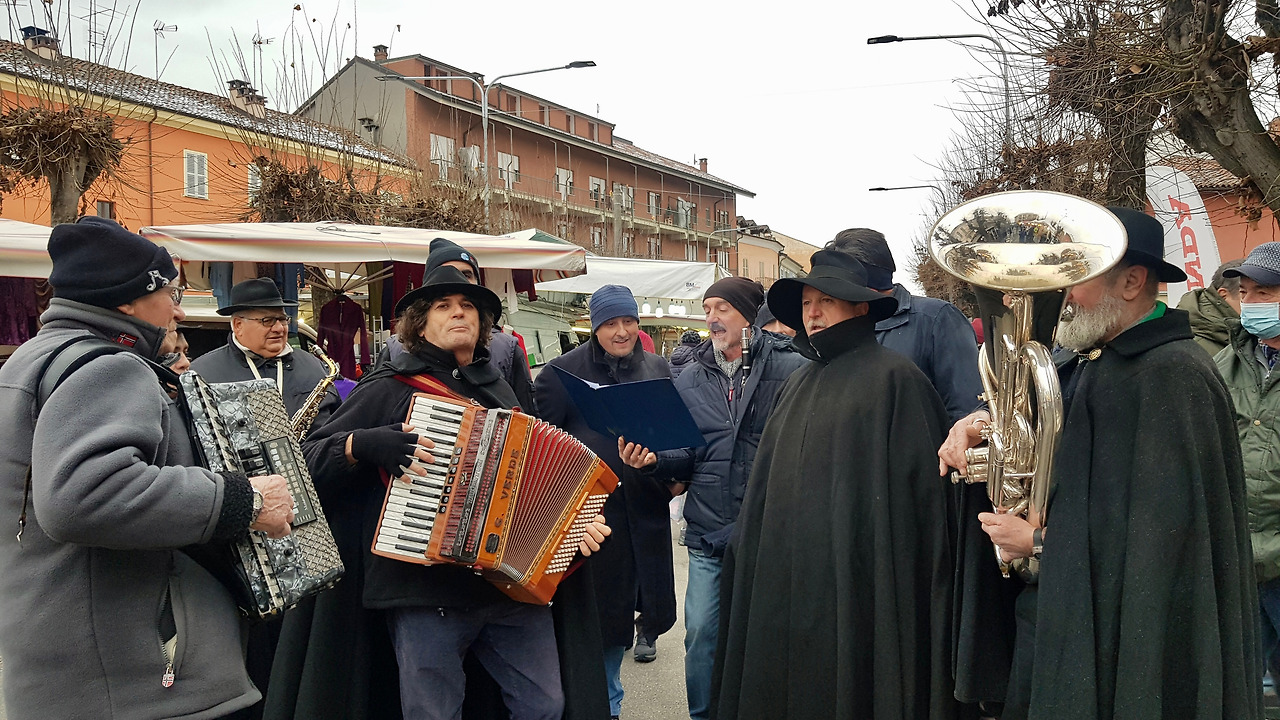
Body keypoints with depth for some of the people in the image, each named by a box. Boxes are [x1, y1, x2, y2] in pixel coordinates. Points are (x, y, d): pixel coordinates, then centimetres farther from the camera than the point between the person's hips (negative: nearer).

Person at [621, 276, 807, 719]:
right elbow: (686, 458, 9)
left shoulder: (791, 370, -7)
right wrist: (654, 459, -9)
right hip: (708, 534, 4)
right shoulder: (689, 380, 9)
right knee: (701, 634, 10)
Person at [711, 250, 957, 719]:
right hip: (786, 583, 6)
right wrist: (747, 550, 15)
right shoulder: (799, 385, 16)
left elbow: (920, 485, -8)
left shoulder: (893, 377, -5)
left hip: (853, 585, -6)